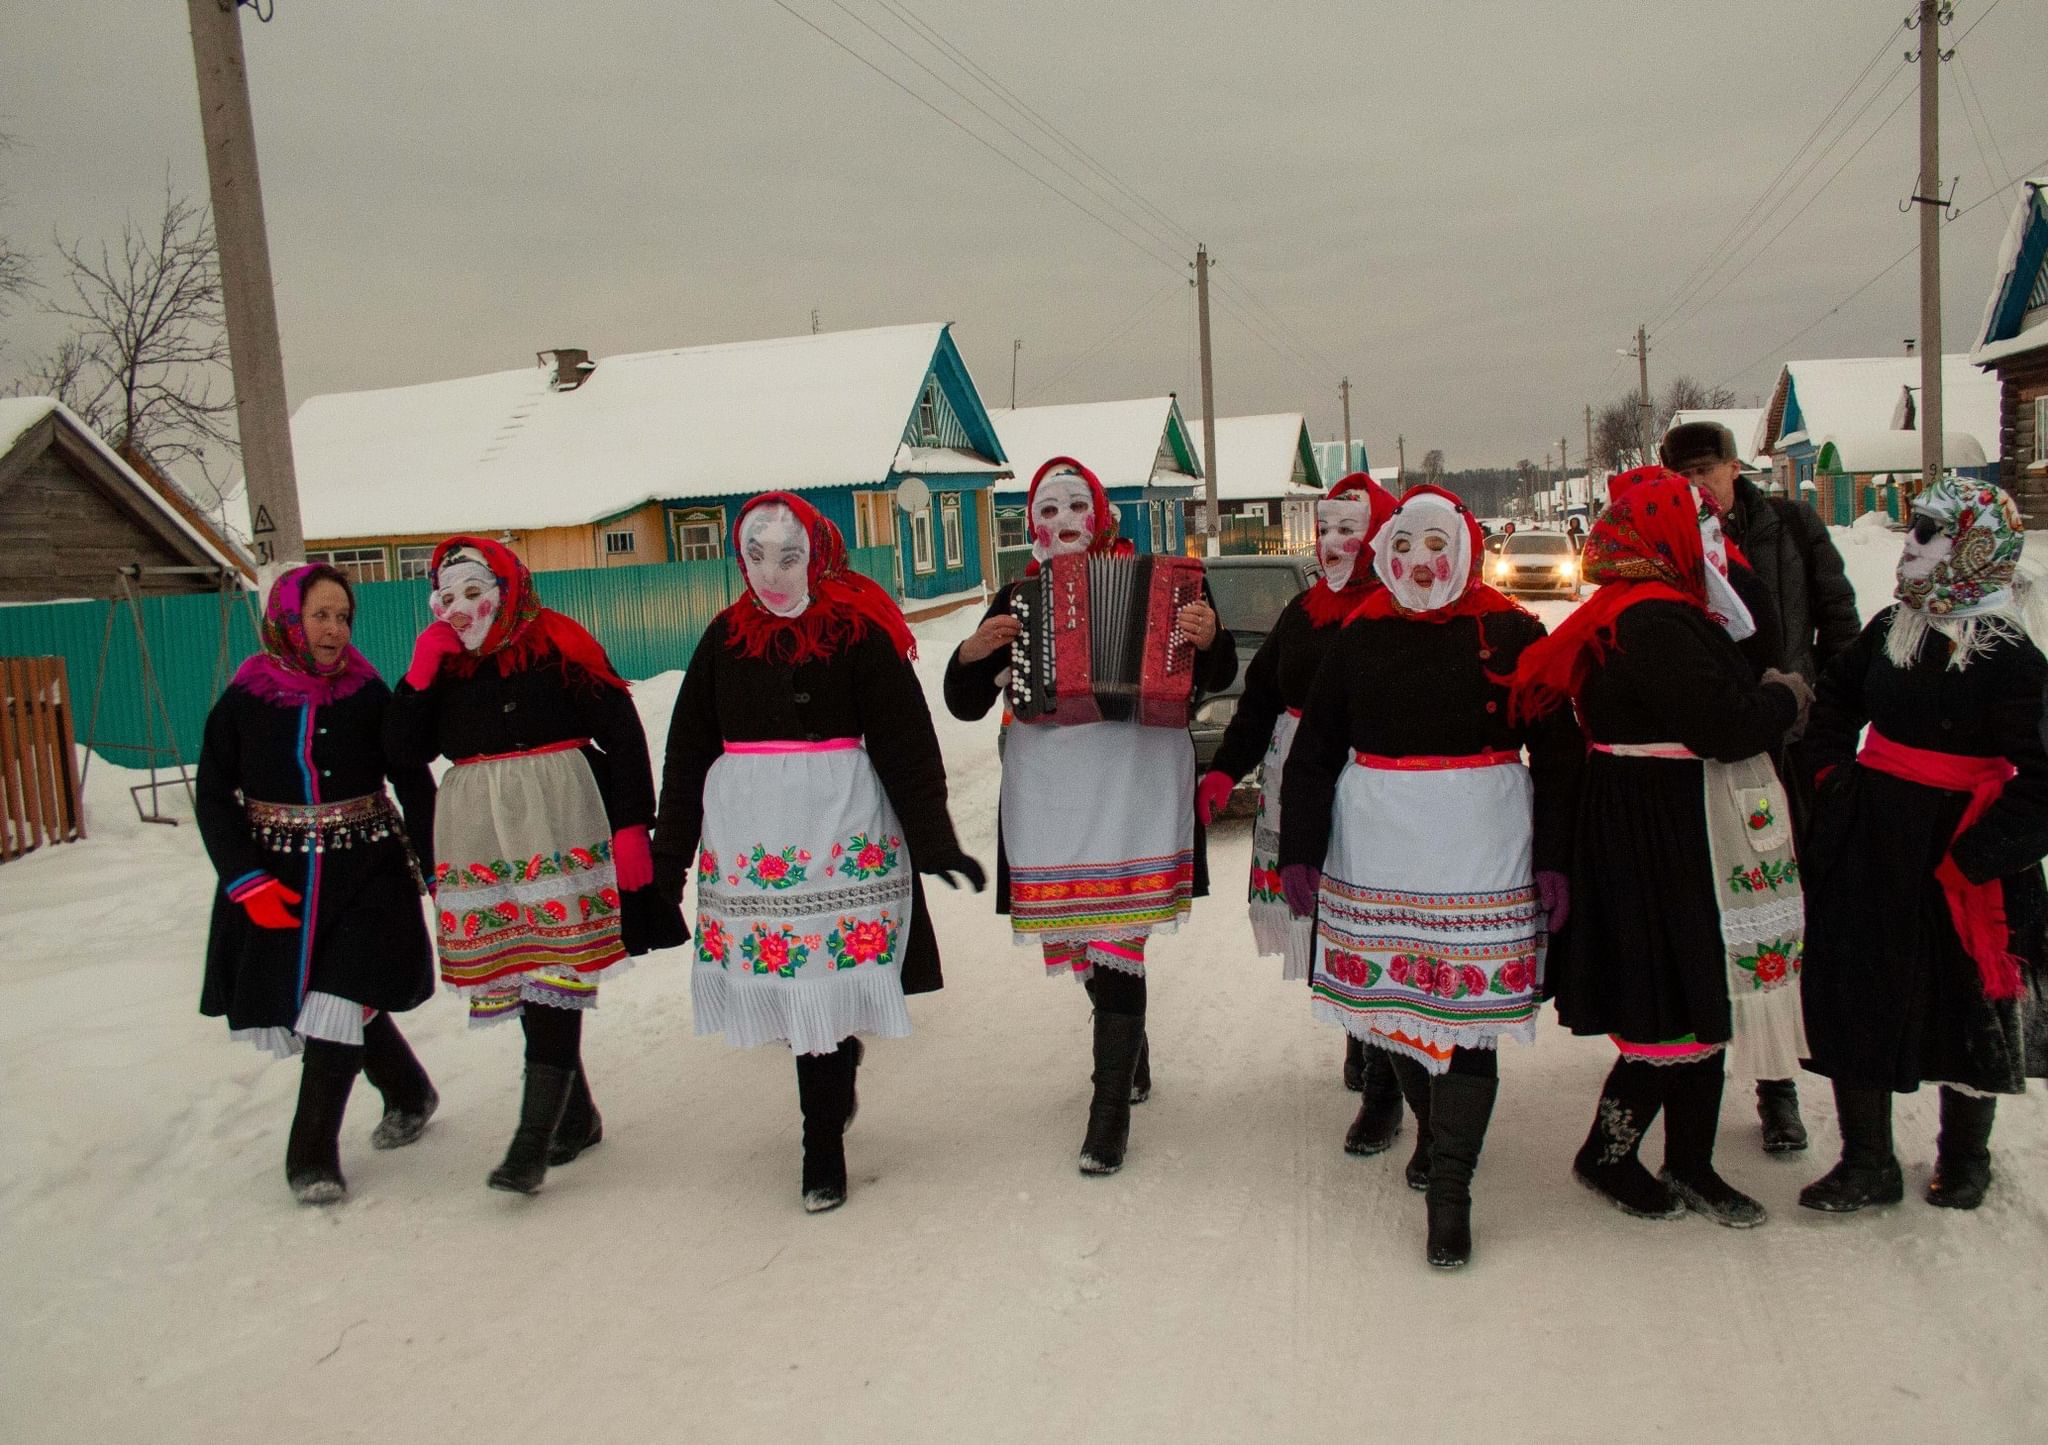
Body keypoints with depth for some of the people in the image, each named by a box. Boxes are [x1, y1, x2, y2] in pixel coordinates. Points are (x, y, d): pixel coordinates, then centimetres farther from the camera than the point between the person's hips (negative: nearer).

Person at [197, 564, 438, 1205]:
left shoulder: (367, 695, -4)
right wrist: (247, 881, -9)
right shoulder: (244, 702, -3)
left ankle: (312, 1154, 5)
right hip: (277, 882, 2)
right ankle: (409, 1094, 37)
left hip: (365, 875, -2)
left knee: (340, 1002, -10)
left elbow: (415, 785, 1)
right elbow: (214, 799, 1)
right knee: (345, 1004, 11)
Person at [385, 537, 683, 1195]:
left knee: (555, 978, -11)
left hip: (560, 830, -6)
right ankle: (576, 1117, 23)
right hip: (479, 838, 6)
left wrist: (631, 826, -11)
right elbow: (403, 750, 4)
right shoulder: (442, 664, 11)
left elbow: (622, 732, -6)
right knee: (514, 976, 9)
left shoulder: (557, 643, -4)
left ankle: (534, 1138, -9)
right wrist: (421, 670, -6)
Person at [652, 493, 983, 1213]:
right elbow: (688, 752, 13)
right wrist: (667, 857, 14)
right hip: (745, 831, 4)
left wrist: (933, 840, -6)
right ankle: (836, 1069, 32)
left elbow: (904, 740, -4)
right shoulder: (725, 638, 9)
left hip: (839, 827, -3)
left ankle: (824, 1144, 11)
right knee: (785, 986, 2)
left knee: (829, 975, -3)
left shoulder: (858, 630, -3)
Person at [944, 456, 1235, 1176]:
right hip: (1049, 790, 4)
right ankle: (1131, 1055, 39)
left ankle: (1112, 1106, 3)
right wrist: (974, 653, -11)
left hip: (1133, 784, -4)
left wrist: (1209, 638, -21)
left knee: (1115, 937, -8)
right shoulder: (1016, 600, 10)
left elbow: (1215, 677, 1)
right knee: (1076, 930, 14)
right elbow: (965, 704, 9)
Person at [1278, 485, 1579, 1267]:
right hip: (1377, 847, 3)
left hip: (1480, 848, -3)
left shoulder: (1512, 632, -2)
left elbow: (1556, 752, 2)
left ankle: (1449, 1186, 8)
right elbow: (1313, 751, 8)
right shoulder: (1359, 635, 5)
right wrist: (1299, 851, 3)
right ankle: (1432, 1125, 38)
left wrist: (1553, 858, -2)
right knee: (1395, 995, 11)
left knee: (1467, 1006, -3)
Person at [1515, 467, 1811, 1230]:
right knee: (1678, 1010, 0)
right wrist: (1786, 698, -7)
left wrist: (1763, 693, 0)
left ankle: (1690, 1165, 29)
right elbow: (1725, 724, -23)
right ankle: (1607, 1157, 18)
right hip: (1661, 843, -11)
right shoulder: (1653, 625, -22)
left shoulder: (1656, 614, 13)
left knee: (1706, 1000, 16)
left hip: (1689, 835, 11)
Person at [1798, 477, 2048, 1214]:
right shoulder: (1889, 629, 3)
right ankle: (1868, 1163, 21)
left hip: (1952, 856, -5)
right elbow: (1833, 705, 19)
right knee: (1853, 999, 7)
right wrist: (1833, 781, 8)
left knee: (1966, 1010, 12)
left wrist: (1972, 857, -20)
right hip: (1869, 847, 5)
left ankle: (1964, 1159, 34)